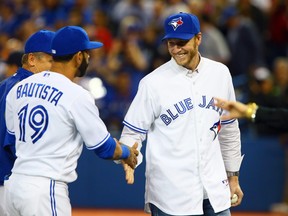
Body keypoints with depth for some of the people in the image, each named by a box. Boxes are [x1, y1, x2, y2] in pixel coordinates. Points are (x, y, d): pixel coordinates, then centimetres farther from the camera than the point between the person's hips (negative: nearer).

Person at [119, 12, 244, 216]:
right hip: (171, 194, -4)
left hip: (215, 189, 4)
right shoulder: (153, 83, -8)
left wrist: (233, 176, 17)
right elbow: (133, 132, -4)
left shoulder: (220, 74, 5)